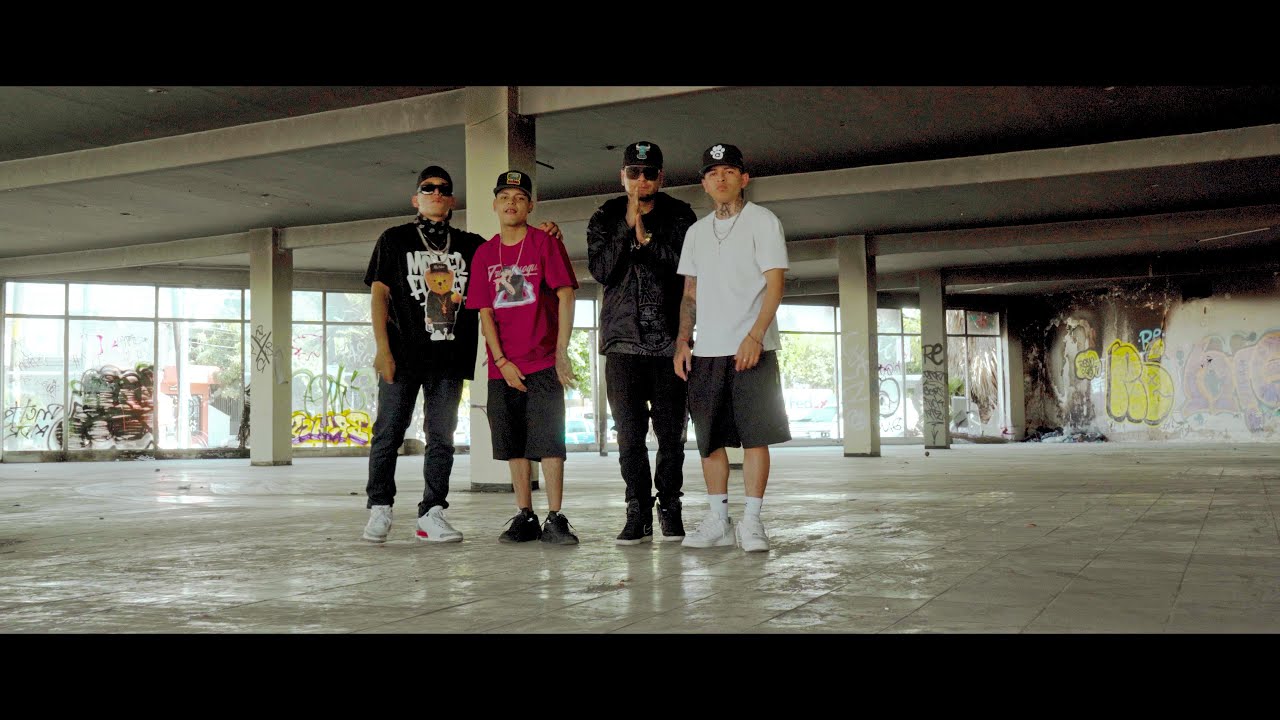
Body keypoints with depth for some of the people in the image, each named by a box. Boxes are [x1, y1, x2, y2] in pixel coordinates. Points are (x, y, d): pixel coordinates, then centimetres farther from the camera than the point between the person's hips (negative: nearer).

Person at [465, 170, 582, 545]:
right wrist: (502, 362, -4)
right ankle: (525, 517, 16)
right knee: (513, 444, 7)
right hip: (503, 366, 4)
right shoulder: (484, 253, 9)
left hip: (543, 362, -4)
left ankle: (555, 519, -1)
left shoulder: (546, 243, -1)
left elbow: (566, 296, -5)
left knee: (548, 440, -6)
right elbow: (485, 312, 6)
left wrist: (561, 352, -11)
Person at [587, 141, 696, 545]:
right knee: (630, 433, 0)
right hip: (624, 338, 1)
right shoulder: (605, 219, 11)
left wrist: (648, 239, -10)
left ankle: (670, 507, 14)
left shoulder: (680, 217, 8)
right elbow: (601, 270, -2)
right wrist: (627, 229, -9)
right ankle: (638, 512, 7)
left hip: (670, 340, -1)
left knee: (672, 431, 2)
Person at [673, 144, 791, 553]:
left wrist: (754, 336, -19)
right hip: (706, 351, 5)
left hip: (752, 350, -5)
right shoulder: (697, 232, 17)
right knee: (710, 438, 5)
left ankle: (751, 521, 1)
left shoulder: (762, 222, 1)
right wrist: (682, 340, 7)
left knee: (754, 435, -5)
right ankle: (717, 521, 13)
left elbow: (774, 284, -8)